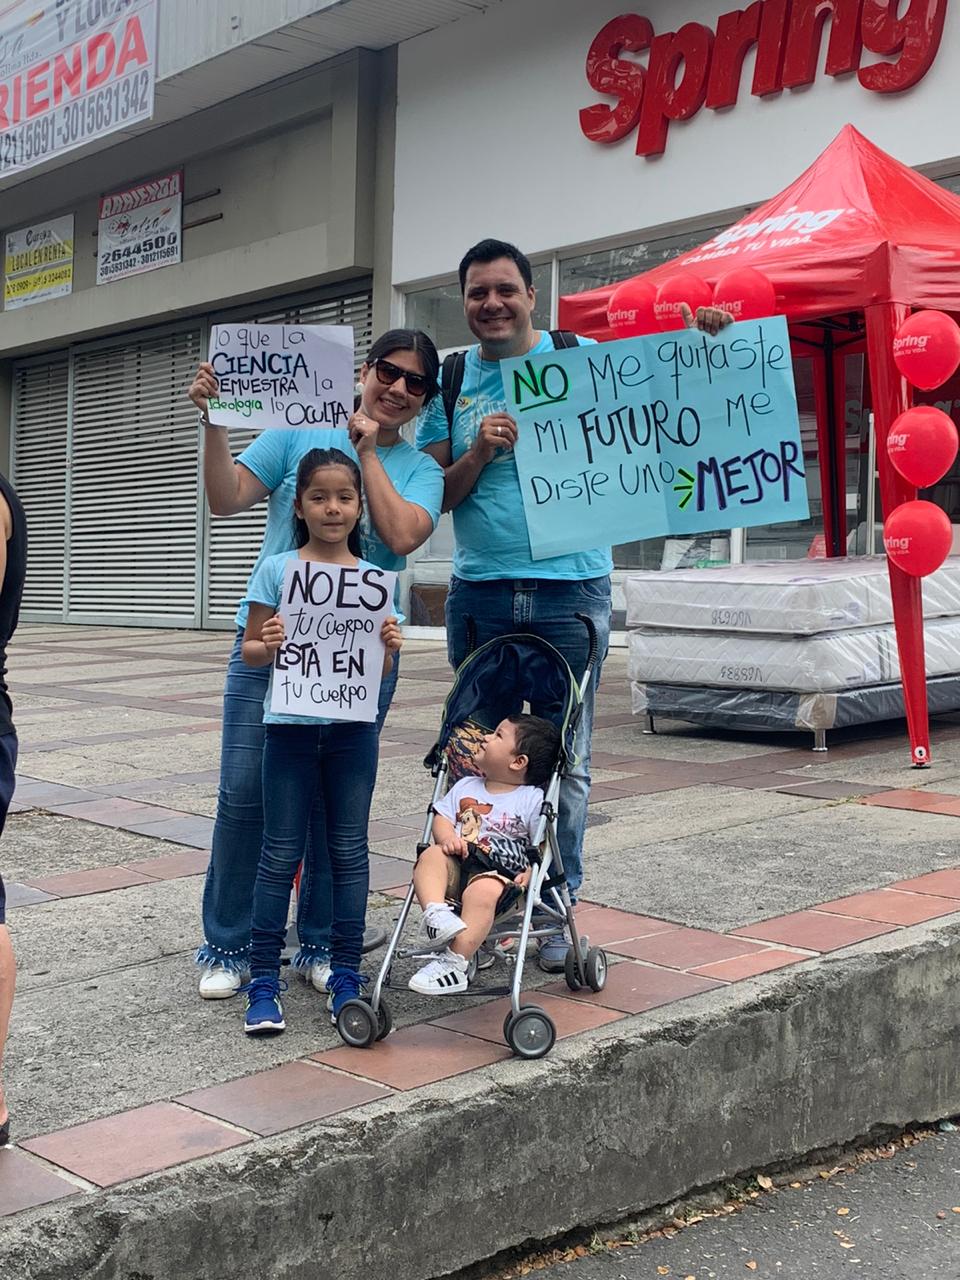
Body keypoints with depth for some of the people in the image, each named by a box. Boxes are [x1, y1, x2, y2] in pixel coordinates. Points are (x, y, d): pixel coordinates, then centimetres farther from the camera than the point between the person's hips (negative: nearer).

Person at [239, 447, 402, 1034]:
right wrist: (267, 646, -19)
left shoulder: (373, 578, 6)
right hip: (291, 724, -2)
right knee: (282, 853, 2)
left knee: (349, 850, 7)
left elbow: (380, 670, 10)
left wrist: (389, 647, -11)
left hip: (352, 726, 2)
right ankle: (264, 983, 10)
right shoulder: (277, 569, 0)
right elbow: (250, 651, 2)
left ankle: (346, 977, 17)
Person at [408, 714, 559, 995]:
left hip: (499, 873, -5)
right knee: (431, 856, -28)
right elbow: (442, 817, 17)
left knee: (484, 891, -38)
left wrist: (530, 873, -12)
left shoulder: (533, 799, 6)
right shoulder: (466, 786, 22)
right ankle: (435, 911, -50)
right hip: (457, 865, 5)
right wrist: (447, 837, -6)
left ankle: (454, 962, -42)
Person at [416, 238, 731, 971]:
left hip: (570, 591, -3)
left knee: (564, 759, 4)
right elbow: (436, 497, 7)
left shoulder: (581, 358, 2)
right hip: (479, 593, 3)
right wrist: (478, 454, -11)